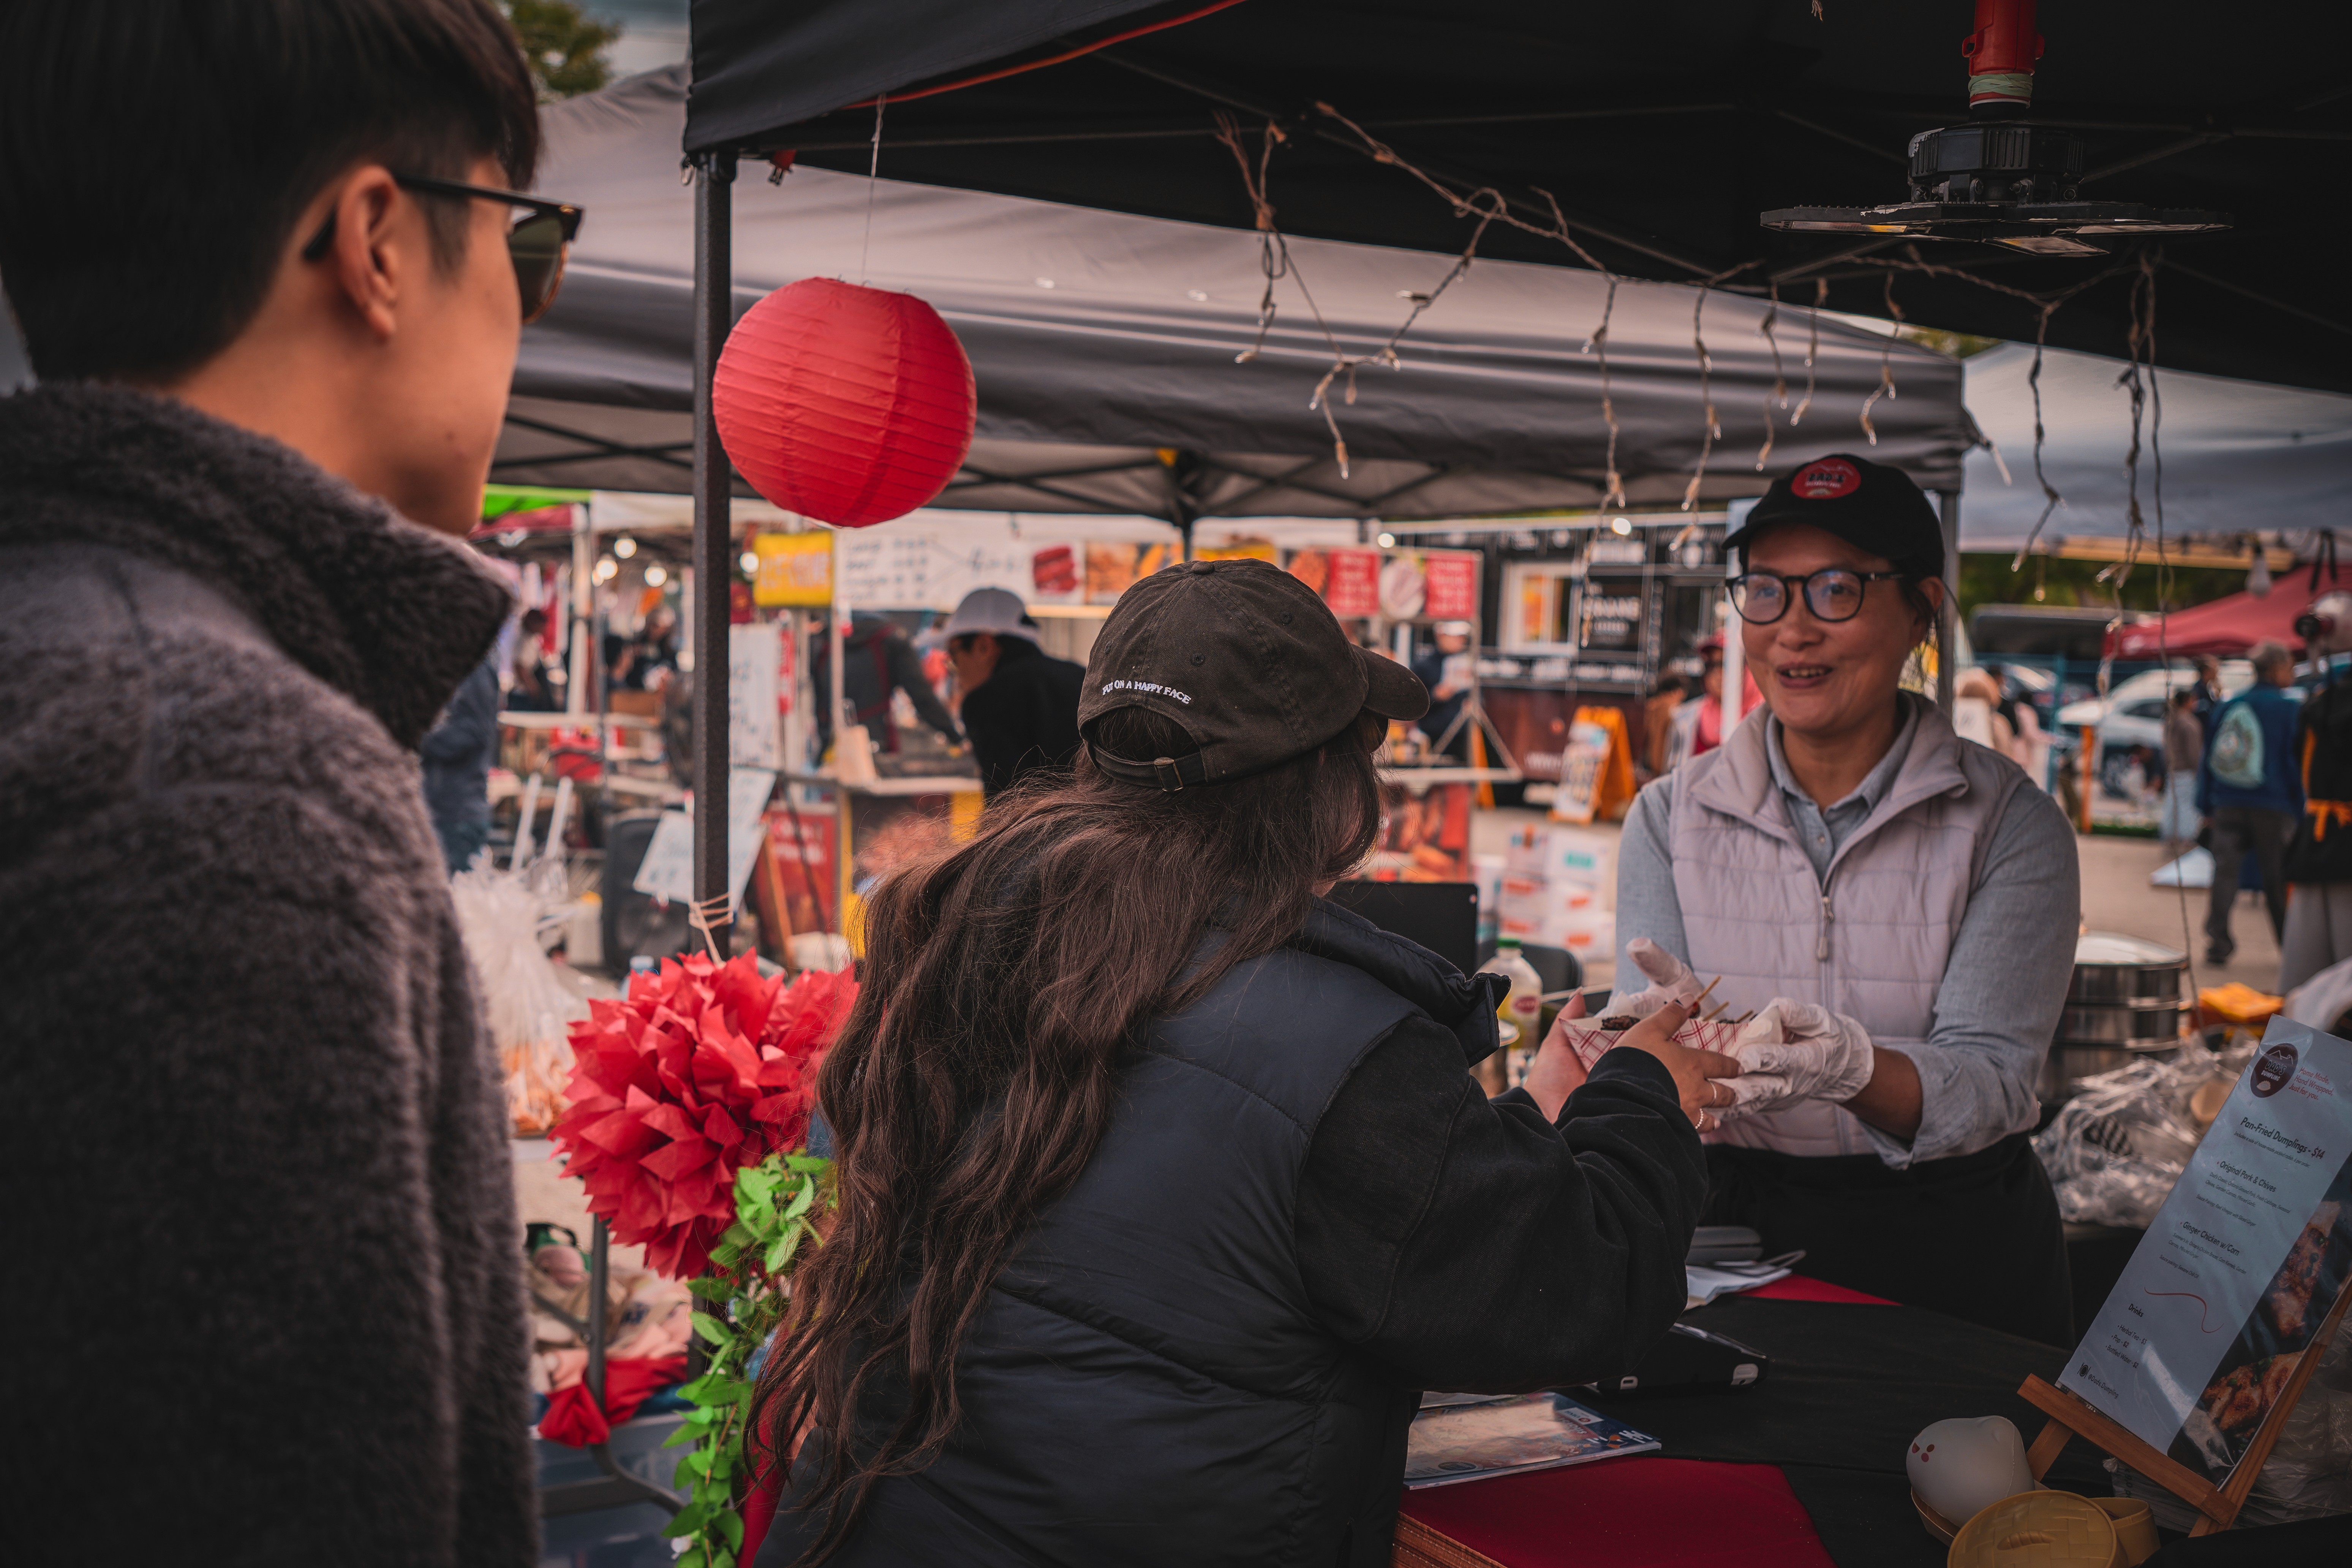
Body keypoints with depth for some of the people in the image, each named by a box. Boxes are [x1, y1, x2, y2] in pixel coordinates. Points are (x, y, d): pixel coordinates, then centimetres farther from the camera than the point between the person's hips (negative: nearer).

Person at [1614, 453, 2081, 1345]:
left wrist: (1853, 1065, -30)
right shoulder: (1670, 819, 5)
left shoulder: (2010, 825, 0)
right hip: (1739, 1236, 1)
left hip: (1959, 1250, -1)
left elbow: (1990, 1083, -10)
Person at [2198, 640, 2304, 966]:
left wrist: (2206, 806, 18)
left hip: (2228, 805, 4)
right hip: (2271, 808, -4)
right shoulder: (2289, 709, -6)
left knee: (2225, 875, 3)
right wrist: (2301, 810, -2)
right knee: (2278, 880, 5)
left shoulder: (2227, 707, 9)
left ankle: (2217, 942, -3)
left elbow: (2208, 759, 12)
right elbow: (2295, 762, -8)